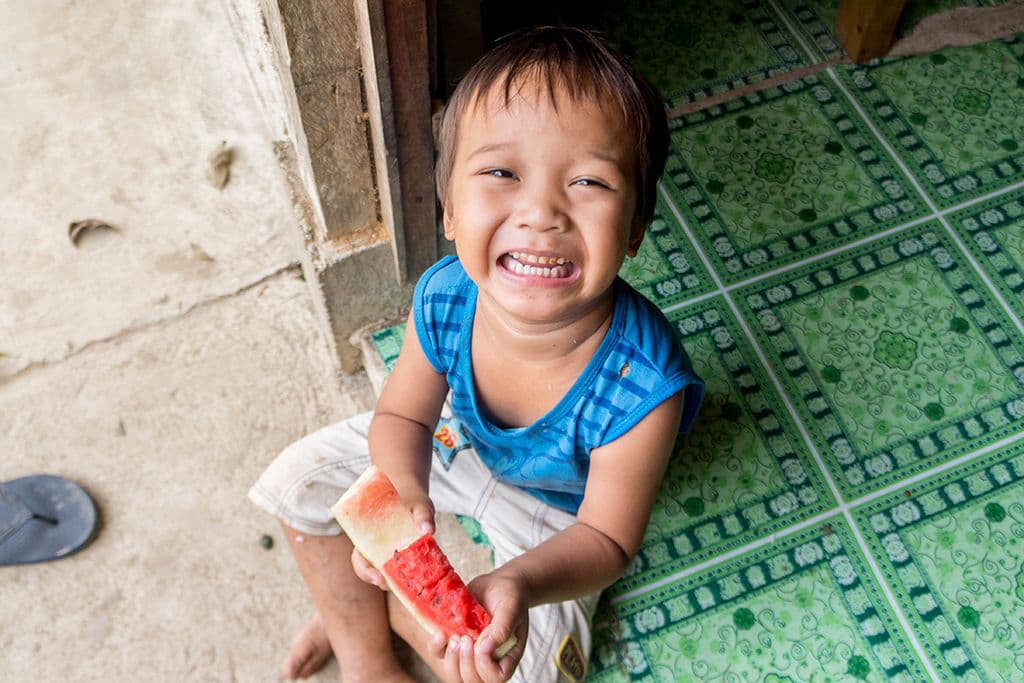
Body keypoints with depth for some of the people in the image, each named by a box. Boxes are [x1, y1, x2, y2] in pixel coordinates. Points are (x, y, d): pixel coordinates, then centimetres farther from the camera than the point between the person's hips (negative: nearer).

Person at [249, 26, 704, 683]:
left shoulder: (642, 389, -42)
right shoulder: (444, 299, -31)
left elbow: (605, 539, -28)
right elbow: (402, 414, -13)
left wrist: (520, 583, -50)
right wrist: (403, 490, -36)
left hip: (556, 510, -3)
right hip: (454, 438, 3)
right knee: (298, 478, 0)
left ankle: (356, 605, 9)